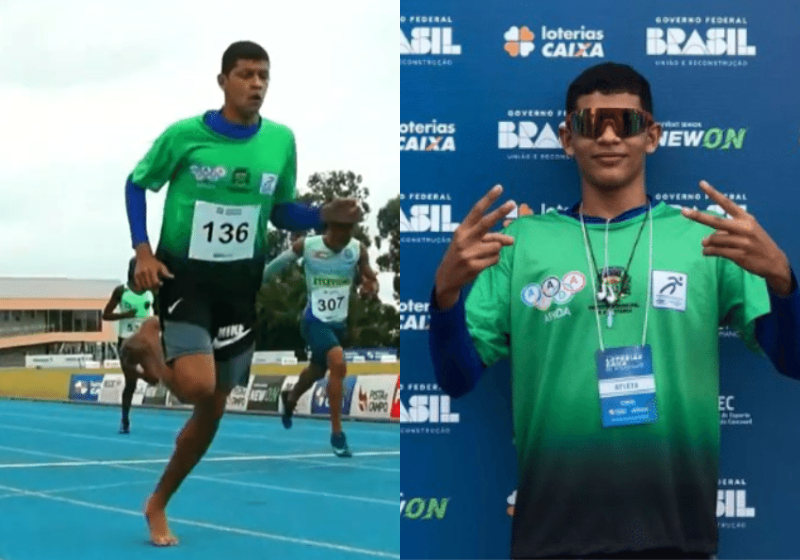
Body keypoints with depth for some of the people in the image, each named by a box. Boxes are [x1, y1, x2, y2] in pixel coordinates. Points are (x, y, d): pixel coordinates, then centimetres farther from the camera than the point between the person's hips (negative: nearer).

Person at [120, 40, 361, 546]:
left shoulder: (281, 141, -1)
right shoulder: (184, 135, -10)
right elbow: (137, 184, 3)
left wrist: (325, 215, -11)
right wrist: (143, 250, -10)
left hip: (239, 286, 4)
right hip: (184, 276, -4)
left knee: (213, 409, 8)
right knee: (199, 387, -22)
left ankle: (158, 505, 28)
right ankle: (150, 343, 14)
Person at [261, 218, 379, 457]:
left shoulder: (358, 250, -10)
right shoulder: (305, 245, -16)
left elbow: (372, 281, 0)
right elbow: (277, 264, 1)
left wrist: (370, 288, -24)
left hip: (339, 323, 5)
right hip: (315, 321, -5)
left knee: (317, 371, 26)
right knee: (338, 363, -28)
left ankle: (290, 399, 60)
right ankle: (337, 433, -18)